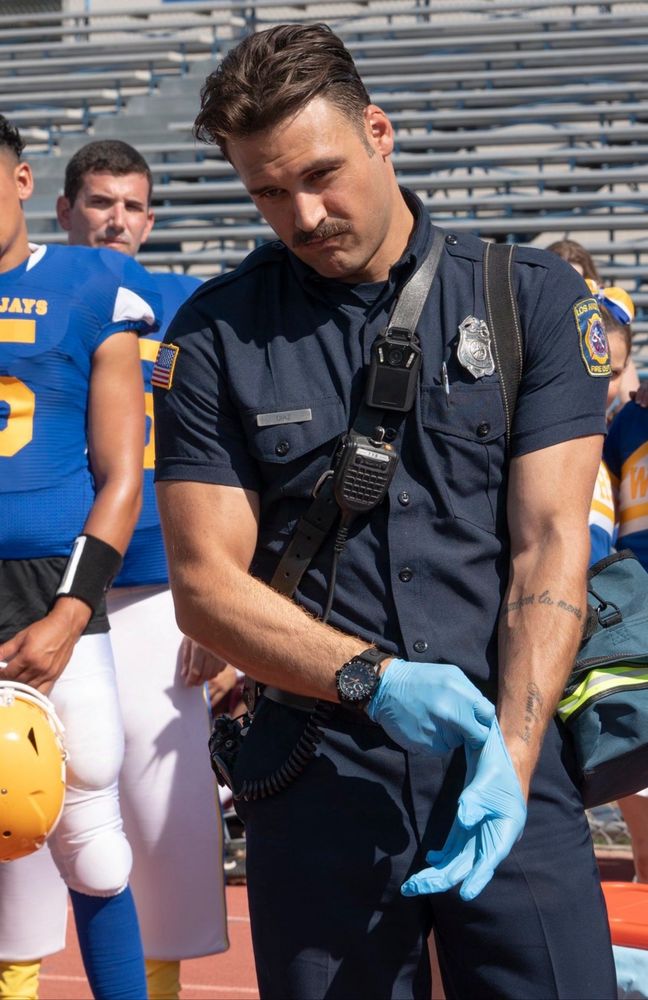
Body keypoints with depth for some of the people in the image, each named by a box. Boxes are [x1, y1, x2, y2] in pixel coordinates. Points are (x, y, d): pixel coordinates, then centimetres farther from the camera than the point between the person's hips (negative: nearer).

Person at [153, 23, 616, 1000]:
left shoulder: (533, 298, 4)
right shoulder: (216, 333, 4)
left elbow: (550, 544, -3)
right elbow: (205, 583, 0)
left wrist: (512, 753, -15)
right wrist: (375, 679, -15)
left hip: (512, 749, 0)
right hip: (316, 776, 1)